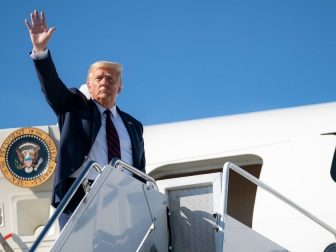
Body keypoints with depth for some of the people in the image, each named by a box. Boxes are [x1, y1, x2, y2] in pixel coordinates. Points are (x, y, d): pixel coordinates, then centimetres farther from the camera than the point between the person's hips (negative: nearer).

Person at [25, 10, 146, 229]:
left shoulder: (133, 126, 24)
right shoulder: (74, 107, 16)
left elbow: (140, 170, 21)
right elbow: (51, 84, -1)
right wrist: (41, 50, -17)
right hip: (78, 196, -2)